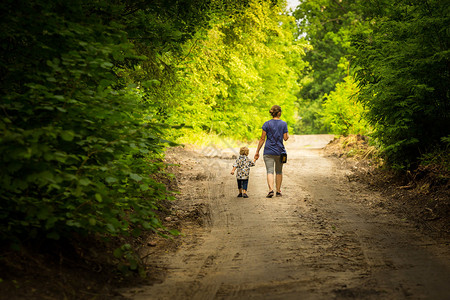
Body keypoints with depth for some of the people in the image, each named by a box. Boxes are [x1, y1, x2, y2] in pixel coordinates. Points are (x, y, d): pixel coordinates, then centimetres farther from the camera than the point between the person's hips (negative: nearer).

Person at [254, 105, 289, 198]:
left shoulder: (267, 124, -3)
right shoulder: (283, 124, -2)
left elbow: (262, 139, -3)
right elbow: (285, 138, -2)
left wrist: (257, 152, 2)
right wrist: (288, 134, 23)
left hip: (268, 152, -1)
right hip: (280, 151, 1)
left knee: (270, 171, -5)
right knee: (279, 171, 15)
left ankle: (271, 190, -23)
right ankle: (278, 191, 20)